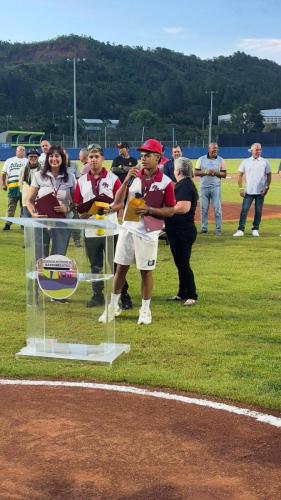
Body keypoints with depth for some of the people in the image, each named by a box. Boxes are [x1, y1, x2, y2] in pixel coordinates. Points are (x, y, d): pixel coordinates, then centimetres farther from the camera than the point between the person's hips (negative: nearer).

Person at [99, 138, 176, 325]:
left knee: (146, 271, 4)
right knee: (121, 268, 10)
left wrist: (150, 210, -19)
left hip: (148, 233, -4)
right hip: (128, 229, 4)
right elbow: (118, 201, -2)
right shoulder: (133, 176, 5)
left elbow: (170, 211, -6)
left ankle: (145, 310, 18)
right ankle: (113, 306, 22)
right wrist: (126, 181, -15)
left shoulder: (166, 182, -7)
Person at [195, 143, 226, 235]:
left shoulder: (221, 160, 5)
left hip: (215, 187, -1)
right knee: (203, 209, 5)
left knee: (217, 209, -3)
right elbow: (196, 172, 1)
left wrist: (215, 173, -15)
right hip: (204, 187, 1)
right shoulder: (201, 159, 5)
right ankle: (204, 228, 13)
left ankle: (218, 229, 2)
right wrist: (205, 172, -14)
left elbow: (224, 175, 2)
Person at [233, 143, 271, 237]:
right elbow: (240, 175, 6)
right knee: (244, 210, -6)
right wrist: (241, 188, -2)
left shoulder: (265, 162, 5)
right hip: (248, 191, 0)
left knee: (258, 211, 4)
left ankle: (255, 229, 13)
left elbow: (269, 175, 7)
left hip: (260, 192, 0)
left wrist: (267, 187, -4)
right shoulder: (246, 162, 5)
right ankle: (240, 230, -6)